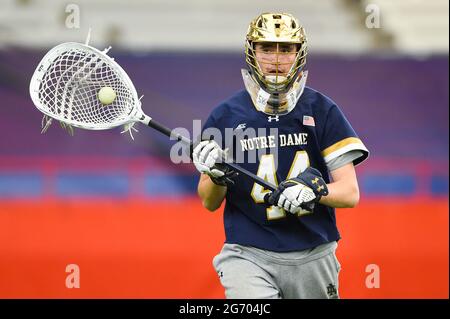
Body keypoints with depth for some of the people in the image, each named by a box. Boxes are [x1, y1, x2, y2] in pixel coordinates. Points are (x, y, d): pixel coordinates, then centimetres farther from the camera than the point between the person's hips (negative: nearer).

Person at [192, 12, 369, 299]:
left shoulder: (322, 110, 1)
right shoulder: (226, 116, 2)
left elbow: (350, 194, -1)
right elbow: (209, 203, 8)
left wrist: (315, 190, -21)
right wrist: (216, 176, -14)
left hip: (313, 257, 2)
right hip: (248, 254, -2)